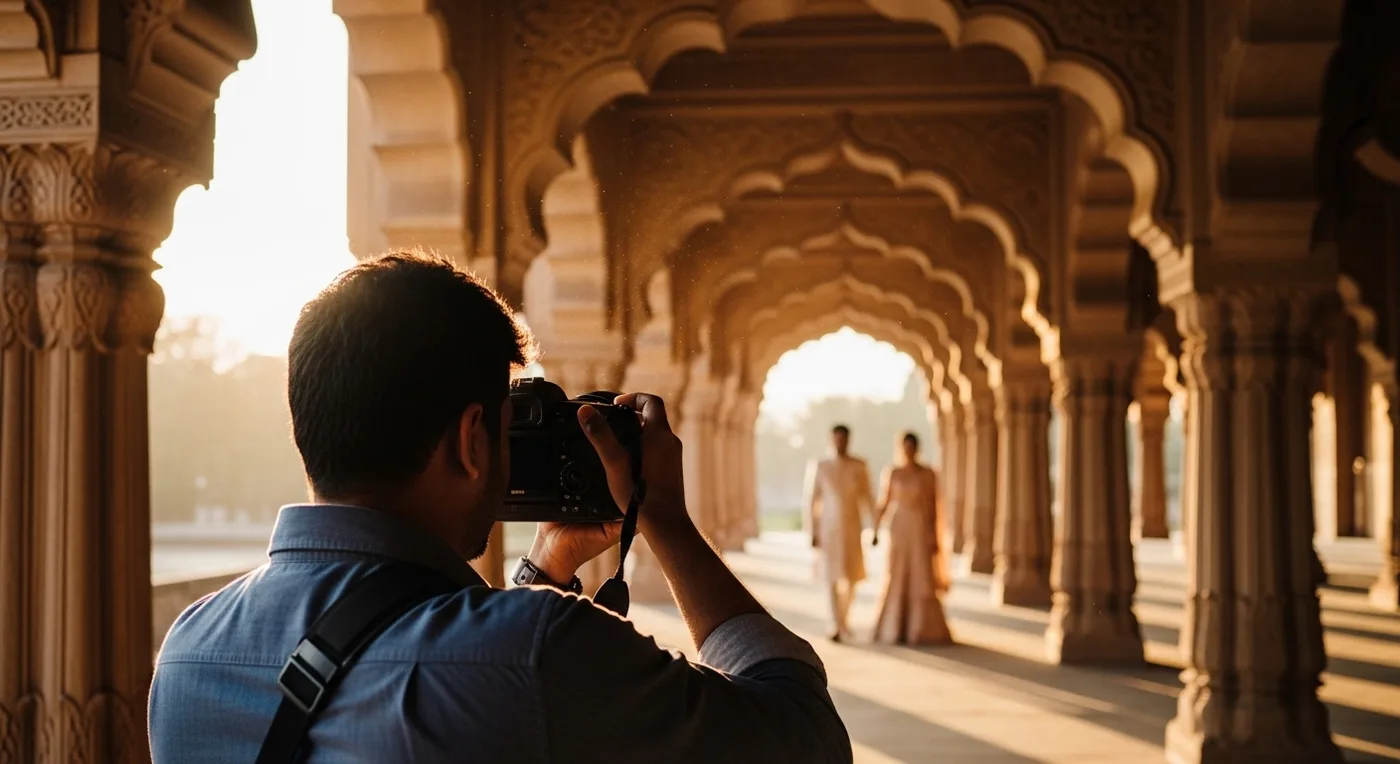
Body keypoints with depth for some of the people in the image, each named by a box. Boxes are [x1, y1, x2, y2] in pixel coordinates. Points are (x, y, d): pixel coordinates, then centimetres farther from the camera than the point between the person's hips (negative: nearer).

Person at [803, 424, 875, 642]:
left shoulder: (859, 467, 1)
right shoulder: (819, 467, -2)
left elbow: (867, 497, 5)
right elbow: (811, 501, 1)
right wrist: (812, 532, -2)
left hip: (852, 527, 1)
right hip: (828, 528, -1)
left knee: (852, 577, 4)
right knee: (834, 577, -5)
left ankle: (843, 619, 26)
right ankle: (837, 626, -3)